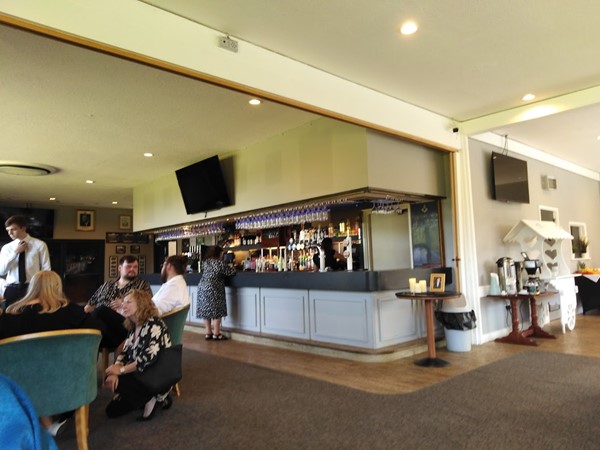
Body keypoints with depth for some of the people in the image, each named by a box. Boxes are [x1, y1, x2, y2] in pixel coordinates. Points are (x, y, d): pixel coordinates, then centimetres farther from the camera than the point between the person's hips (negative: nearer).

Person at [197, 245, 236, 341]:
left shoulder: (205, 262, 11)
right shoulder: (219, 262, -10)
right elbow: (232, 272, -7)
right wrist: (231, 268, 16)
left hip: (202, 288, 8)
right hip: (213, 289, -8)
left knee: (206, 310, 11)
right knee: (216, 311, 0)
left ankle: (208, 333, 16)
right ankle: (216, 333, 3)